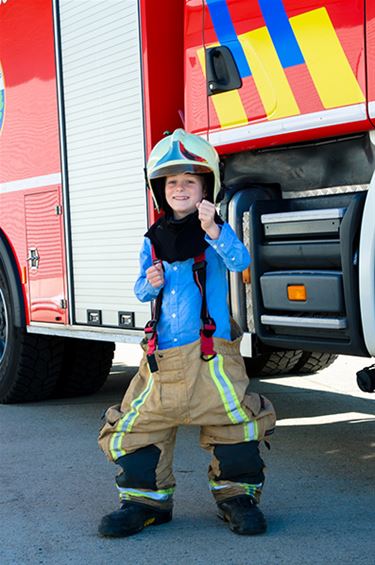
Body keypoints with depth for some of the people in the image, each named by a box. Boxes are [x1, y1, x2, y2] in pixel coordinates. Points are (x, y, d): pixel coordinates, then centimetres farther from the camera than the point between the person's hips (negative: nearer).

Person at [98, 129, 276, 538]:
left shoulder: (215, 232, 1)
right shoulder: (154, 240, 14)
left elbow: (239, 262, -18)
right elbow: (141, 290, 20)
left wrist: (213, 229, -33)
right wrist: (148, 283, -3)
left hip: (210, 351, -4)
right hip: (162, 353, 4)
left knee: (235, 420, -11)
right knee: (135, 425, 4)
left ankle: (236, 495, 11)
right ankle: (146, 498, 20)